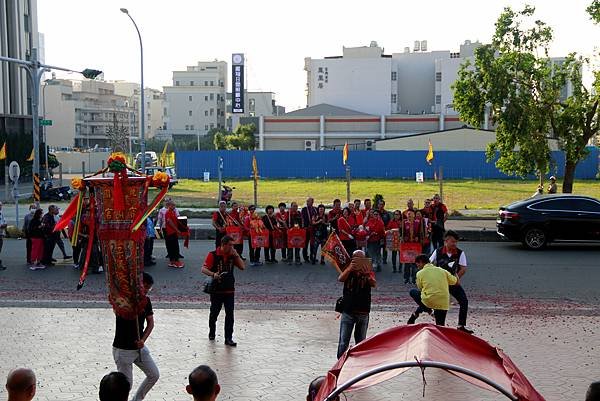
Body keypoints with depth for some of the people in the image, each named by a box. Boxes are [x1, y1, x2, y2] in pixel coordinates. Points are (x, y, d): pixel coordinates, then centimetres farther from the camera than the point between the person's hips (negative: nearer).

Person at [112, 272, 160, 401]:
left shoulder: (146, 300, 0)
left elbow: (150, 322, 4)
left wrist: (143, 339, -10)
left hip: (139, 347, 7)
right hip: (123, 349, -6)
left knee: (154, 375, 11)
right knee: (127, 383, -2)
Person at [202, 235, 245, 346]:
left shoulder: (232, 255, 4)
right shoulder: (213, 255, -10)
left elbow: (242, 267, 1)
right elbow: (204, 269, -16)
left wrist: (236, 255, -8)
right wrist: (213, 274, -35)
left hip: (229, 290, 3)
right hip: (216, 290, -3)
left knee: (230, 314, -3)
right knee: (214, 313, 13)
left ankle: (228, 338, 2)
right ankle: (211, 333, 37)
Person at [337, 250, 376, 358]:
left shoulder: (368, 272, 2)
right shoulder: (348, 271, 3)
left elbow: (373, 284, -17)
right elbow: (340, 279, -17)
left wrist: (367, 274, -37)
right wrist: (350, 268, -34)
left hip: (363, 313, 1)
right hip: (347, 311, -1)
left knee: (361, 341, 11)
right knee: (343, 342, -2)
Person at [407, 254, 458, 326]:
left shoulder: (420, 273, 1)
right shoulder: (442, 271, 10)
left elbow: (420, 289, 10)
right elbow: (456, 282, 18)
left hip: (428, 301, -3)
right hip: (443, 304, 3)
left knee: (412, 292, 22)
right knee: (440, 326, 17)